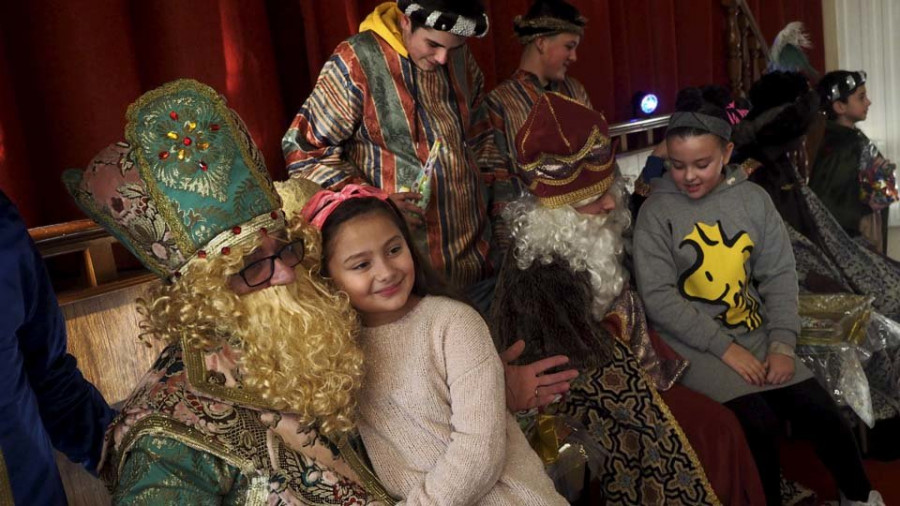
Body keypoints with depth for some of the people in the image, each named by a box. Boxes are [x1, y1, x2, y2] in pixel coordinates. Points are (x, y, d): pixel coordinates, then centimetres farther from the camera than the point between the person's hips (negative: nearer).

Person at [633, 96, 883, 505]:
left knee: (818, 409, -4)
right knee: (759, 420, -21)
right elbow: (659, 298, -14)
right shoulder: (656, 211, -10)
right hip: (693, 342, -4)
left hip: (755, 332, 4)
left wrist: (782, 345, -8)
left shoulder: (753, 198, 1)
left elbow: (780, 275, 3)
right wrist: (724, 347, -16)